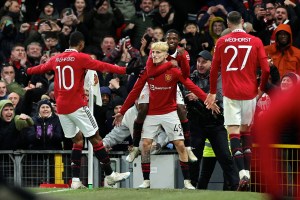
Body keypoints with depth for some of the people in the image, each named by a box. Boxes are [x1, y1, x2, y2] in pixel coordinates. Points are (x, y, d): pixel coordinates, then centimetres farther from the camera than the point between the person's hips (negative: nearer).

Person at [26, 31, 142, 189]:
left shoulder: (56, 59, 11)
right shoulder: (81, 58, -7)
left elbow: (41, 68, 28)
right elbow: (103, 67, -14)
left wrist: (26, 72, 47)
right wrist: (125, 70, -17)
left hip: (61, 107, 6)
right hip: (77, 106, -6)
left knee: (77, 140, 13)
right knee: (95, 138, 0)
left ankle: (75, 180, 4)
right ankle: (110, 175, 2)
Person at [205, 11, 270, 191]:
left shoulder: (222, 42, 1)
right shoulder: (256, 42, 1)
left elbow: (214, 69, 6)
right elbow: (266, 69, -4)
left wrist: (213, 92, 18)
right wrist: (262, 88, 13)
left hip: (231, 93, -2)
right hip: (250, 93, 2)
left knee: (234, 132, -6)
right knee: (246, 130, 16)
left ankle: (242, 174, -21)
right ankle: (247, 172, 12)